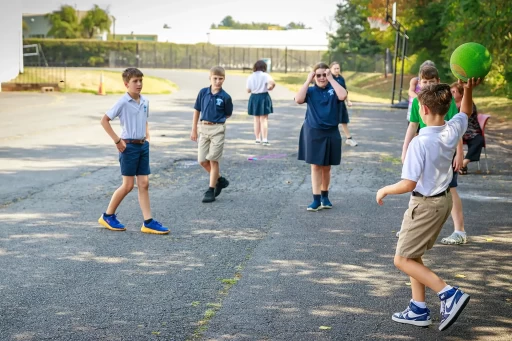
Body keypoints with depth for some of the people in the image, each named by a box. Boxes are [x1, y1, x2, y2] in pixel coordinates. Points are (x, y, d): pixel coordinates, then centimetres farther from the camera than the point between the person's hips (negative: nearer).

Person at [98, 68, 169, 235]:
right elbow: (104, 120, -12)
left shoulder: (145, 102, 7)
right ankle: (108, 216, 15)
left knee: (144, 184, 5)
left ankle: (148, 222, 6)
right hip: (129, 146, -6)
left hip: (143, 146, 6)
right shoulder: (123, 103, -13)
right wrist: (117, 140, -14)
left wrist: (147, 136, 10)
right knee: (128, 185, -2)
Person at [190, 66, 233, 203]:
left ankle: (211, 190, 7)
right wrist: (194, 129, 7)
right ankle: (220, 180, 27)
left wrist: (216, 119, 4)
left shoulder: (225, 97, -9)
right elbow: (197, 111, 7)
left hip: (217, 130, -4)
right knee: (202, 160, 6)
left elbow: (228, 114, 6)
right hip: (203, 129, 4)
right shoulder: (203, 92, -1)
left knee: (213, 160, -2)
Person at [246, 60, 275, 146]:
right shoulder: (265, 75, -9)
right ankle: (265, 139, -8)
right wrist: (270, 87, -6)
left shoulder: (251, 77, 2)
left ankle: (258, 139, 21)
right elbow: (272, 82, -27)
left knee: (256, 119, 16)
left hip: (254, 98, 4)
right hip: (264, 97, -4)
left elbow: (248, 90, 3)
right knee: (264, 119, 0)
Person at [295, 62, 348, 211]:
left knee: (326, 167, 12)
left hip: (331, 133, 1)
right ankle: (316, 199, 0)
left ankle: (325, 197, 26)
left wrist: (331, 79, -17)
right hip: (313, 133, -1)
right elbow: (298, 99, -20)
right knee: (315, 166, -1)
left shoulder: (333, 89, -1)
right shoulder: (310, 91, -2)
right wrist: (308, 80, -16)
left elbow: (343, 96, -22)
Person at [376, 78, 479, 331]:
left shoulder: (420, 143, -27)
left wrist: (384, 190, -9)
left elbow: (409, 184, -26)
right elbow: (465, 111, 18)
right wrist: (468, 89, 3)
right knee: (413, 256, 20)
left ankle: (449, 294, -8)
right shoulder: (453, 131, -6)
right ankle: (418, 310, 24)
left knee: (402, 260, 3)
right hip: (444, 199, 8)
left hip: (425, 205, -8)